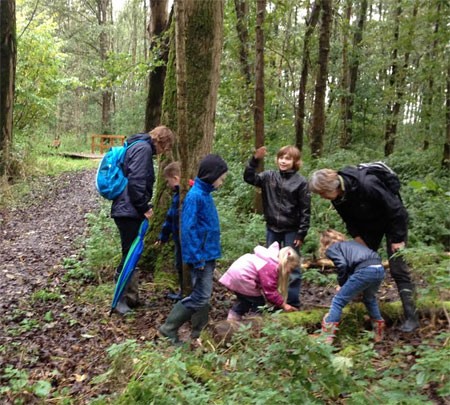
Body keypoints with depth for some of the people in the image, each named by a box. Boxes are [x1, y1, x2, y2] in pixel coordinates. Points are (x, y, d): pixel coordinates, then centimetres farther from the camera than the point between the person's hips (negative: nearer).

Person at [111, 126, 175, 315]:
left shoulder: (140, 147, 18)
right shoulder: (143, 148, -13)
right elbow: (135, 181, -22)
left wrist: (143, 206, 15)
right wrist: (144, 207, -14)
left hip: (127, 209, 10)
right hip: (129, 211, -10)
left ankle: (132, 297, 23)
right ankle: (120, 300, 4)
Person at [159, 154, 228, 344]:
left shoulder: (205, 193, 9)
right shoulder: (195, 196, -18)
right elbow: (189, 229, -20)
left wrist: (210, 256, 17)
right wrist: (198, 258, -19)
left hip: (208, 254, 9)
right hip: (201, 255, -9)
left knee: (203, 295, 15)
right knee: (200, 297, -4)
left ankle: (199, 333, 26)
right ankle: (169, 328, 8)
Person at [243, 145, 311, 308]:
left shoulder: (301, 182, -7)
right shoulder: (269, 176, 2)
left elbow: (305, 210, -7)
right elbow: (249, 178, -5)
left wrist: (302, 233, -10)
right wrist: (255, 160, -18)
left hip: (291, 231, -3)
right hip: (272, 229, 4)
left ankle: (293, 303, 14)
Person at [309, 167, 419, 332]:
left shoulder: (367, 185, -37)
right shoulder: (337, 197, -15)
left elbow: (395, 209, -28)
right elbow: (350, 221, 0)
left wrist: (397, 238, -22)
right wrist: (360, 243, -8)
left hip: (393, 220, -7)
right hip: (368, 224, 7)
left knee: (398, 268, -11)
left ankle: (411, 317, -7)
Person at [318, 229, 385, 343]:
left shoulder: (331, 249, 15)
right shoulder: (350, 243, 37)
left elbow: (342, 265, -2)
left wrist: (342, 284, 12)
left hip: (365, 271, -7)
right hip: (379, 269, 7)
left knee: (338, 301, 4)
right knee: (369, 298, 33)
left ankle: (327, 338, 0)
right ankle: (379, 333, 36)